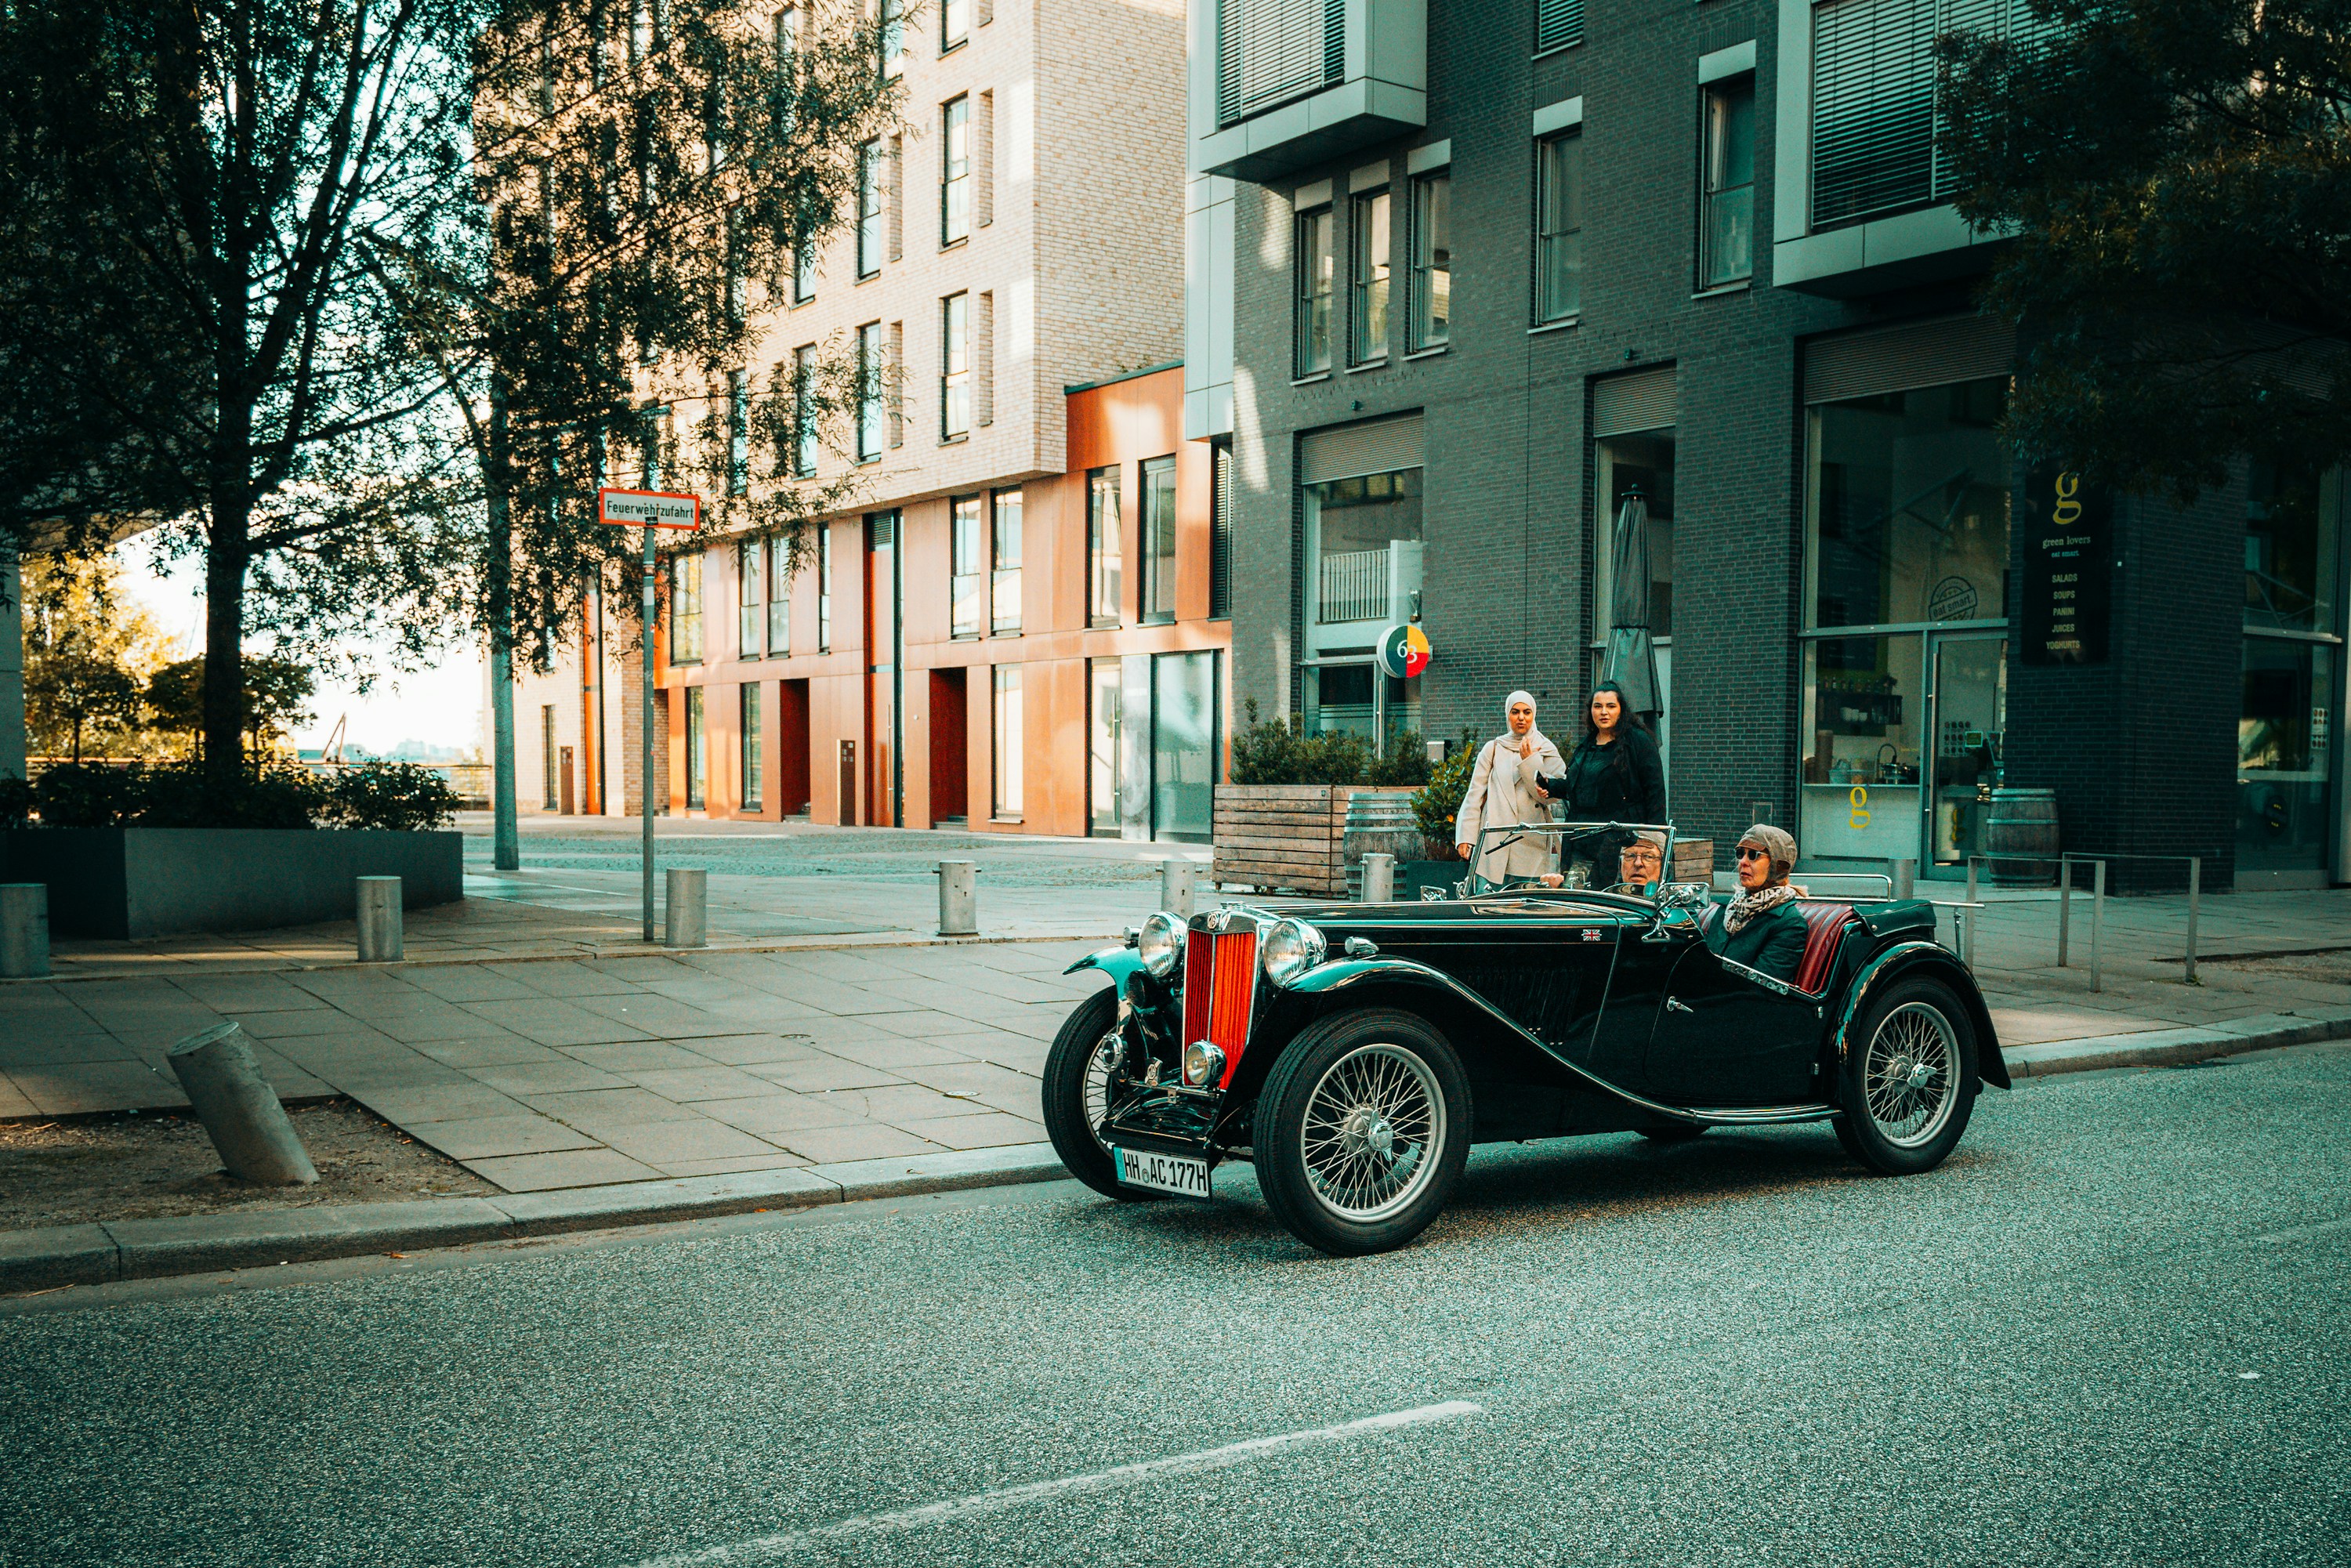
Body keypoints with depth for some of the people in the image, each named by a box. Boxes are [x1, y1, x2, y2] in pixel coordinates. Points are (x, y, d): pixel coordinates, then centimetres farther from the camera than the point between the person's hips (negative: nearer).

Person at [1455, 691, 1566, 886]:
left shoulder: (1546, 751, 10)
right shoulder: (1493, 749, 11)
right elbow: (1475, 794, 7)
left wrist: (1530, 762, -9)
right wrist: (1466, 836, -1)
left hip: (1531, 842, 0)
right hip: (1495, 839, 0)